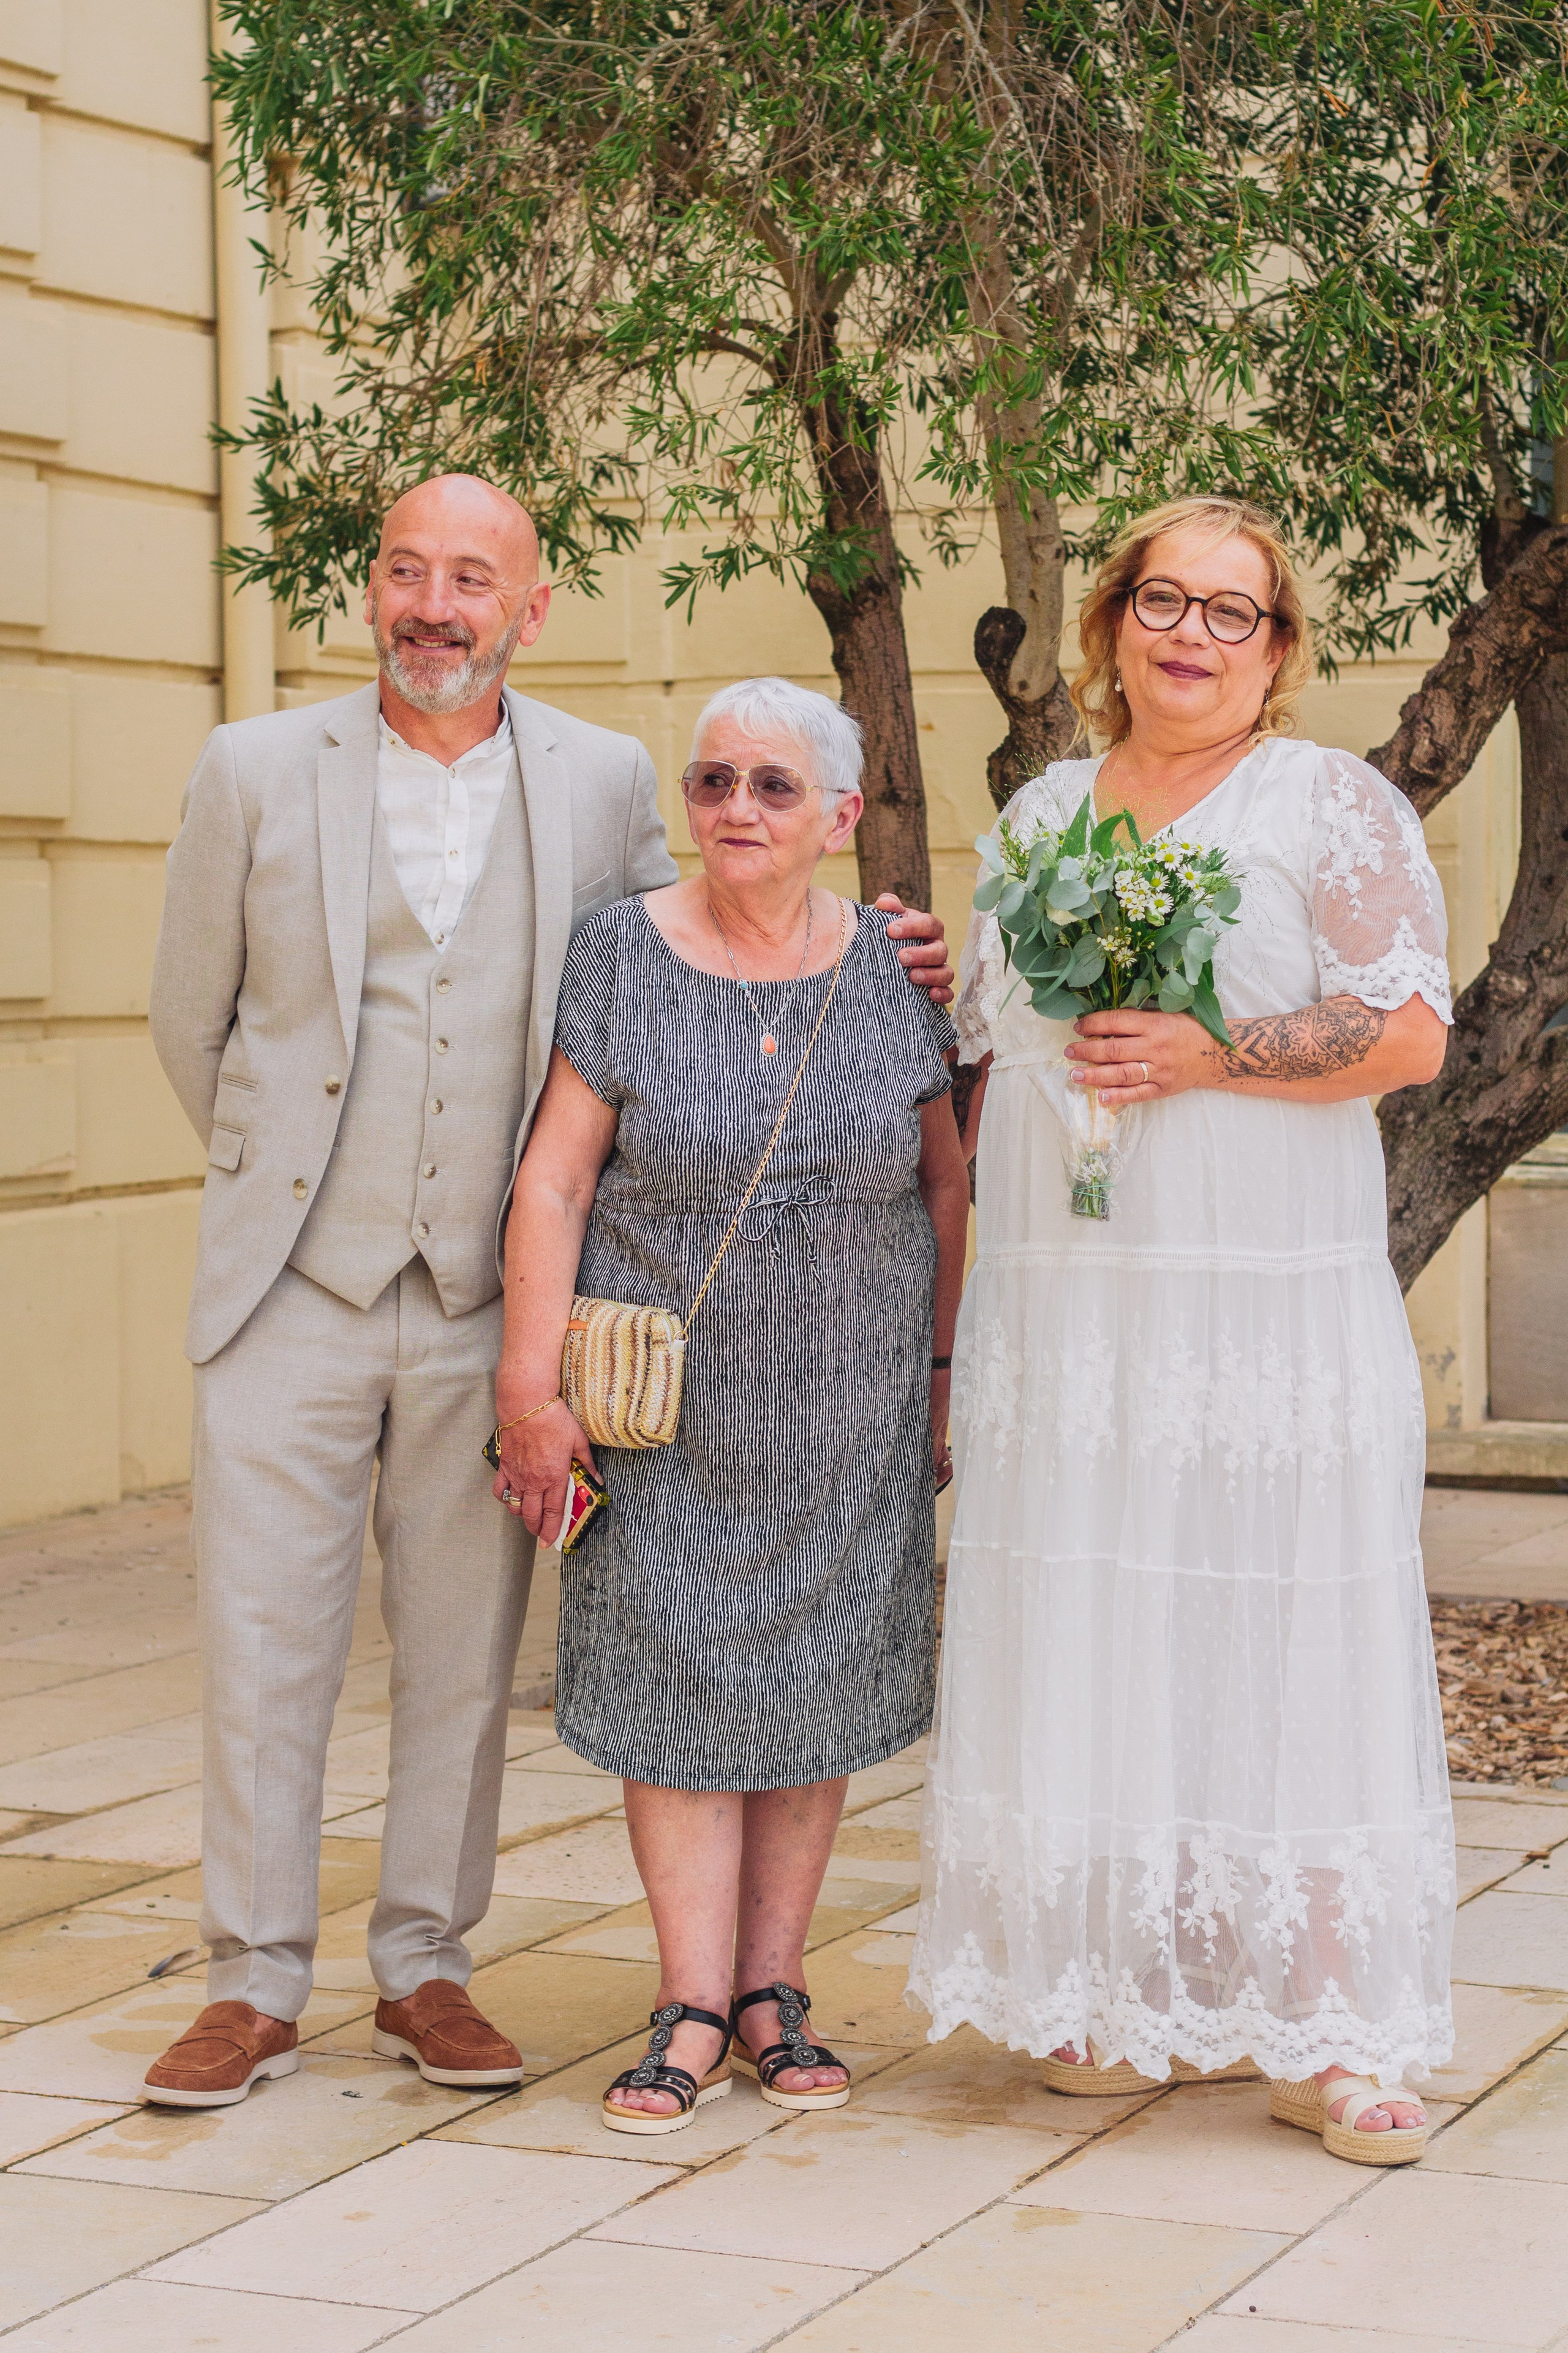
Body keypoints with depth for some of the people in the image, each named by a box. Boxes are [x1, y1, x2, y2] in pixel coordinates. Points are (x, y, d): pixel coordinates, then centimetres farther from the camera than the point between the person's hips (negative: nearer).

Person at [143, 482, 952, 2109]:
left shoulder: (603, 783, 5)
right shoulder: (254, 773, 2)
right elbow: (192, 1025, 11)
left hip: (486, 1304, 1)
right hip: (293, 1293, -1)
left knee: (462, 1658, 8)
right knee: (262, 1650, 2)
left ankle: (425, 1970, 22)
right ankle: (254, 1987, 14)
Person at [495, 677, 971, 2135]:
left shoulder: (890, 971, 0)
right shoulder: (623, 956, -5)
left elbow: (946, 1182, 7)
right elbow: (553, 1181, -6)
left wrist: (946, 1372, 5)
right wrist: (534, 1388, -10)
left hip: (847, 1407, 2)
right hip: (664, 1398, -1)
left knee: (815, 1679, 5)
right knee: (677, 1677, -1)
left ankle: (773, 1987, 15)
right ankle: (695, 2007, 4)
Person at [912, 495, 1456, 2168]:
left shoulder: (1335, 808, 1)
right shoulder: (1041, 812, 16)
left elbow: (1408, 1033, -8)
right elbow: (988, 1054, 20)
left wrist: (1203, 1054, -17)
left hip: (1270, 1319, -4)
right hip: (1064, 1318, 5)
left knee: (1282, 1639, -5)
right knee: (1095, 1640, 4)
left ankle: (1319, 2032, 0)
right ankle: (1150, 1999, 15)